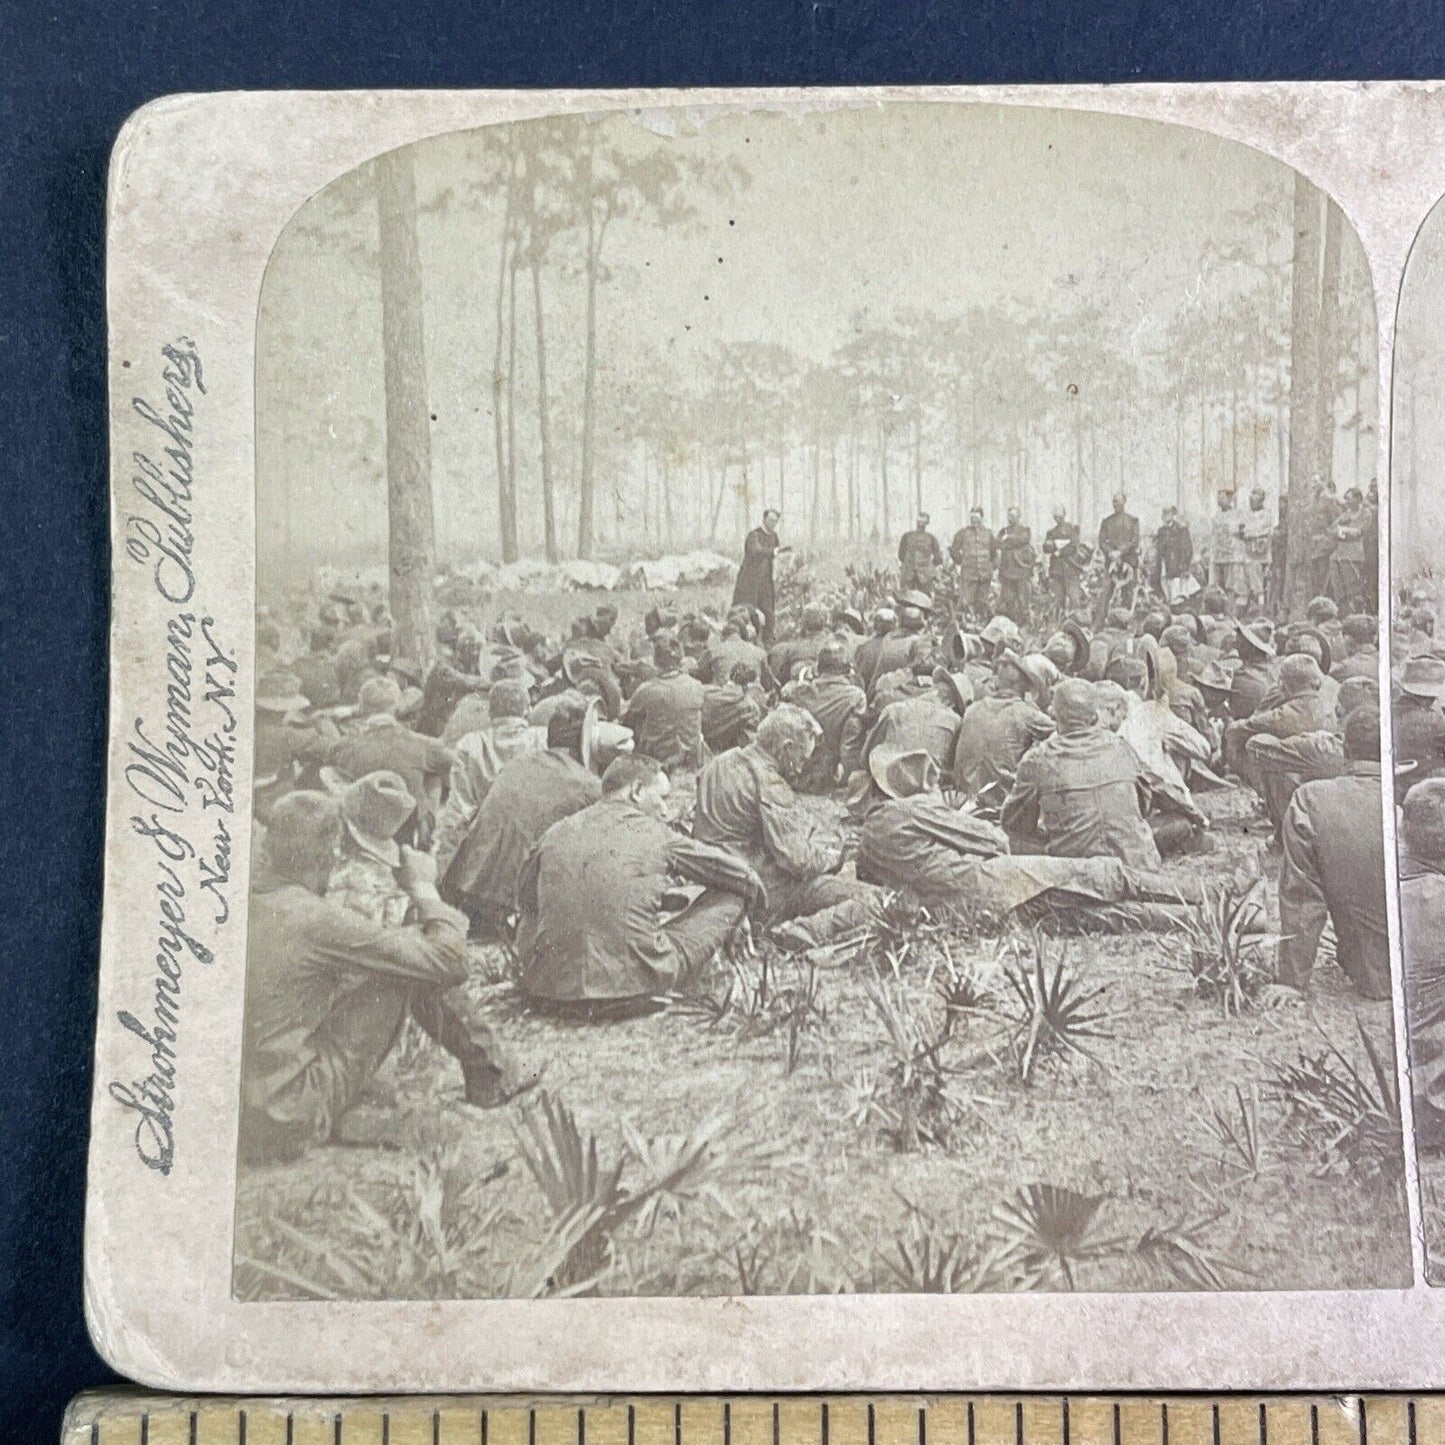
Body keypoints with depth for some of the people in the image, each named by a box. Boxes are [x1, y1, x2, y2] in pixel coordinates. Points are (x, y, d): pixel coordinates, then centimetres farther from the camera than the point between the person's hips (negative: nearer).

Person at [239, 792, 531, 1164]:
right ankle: (492, 1079, 16)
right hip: (285, 1129, -8)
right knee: (419, 967, -2)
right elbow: (450, 961, -15)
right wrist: (423, 887, 1)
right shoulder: (316, 921, -21)